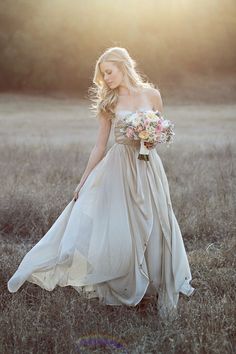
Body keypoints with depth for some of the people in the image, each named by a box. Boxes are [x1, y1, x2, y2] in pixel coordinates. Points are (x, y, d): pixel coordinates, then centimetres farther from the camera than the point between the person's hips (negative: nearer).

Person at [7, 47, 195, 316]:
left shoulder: (151, 95, 2)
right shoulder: (109, 102, 3)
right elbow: (100, 147, 5)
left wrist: (152, 140, -10)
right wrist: (83, 182, 3)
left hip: (148, 169, 0)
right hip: (118, 168, 0)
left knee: (154, 228, 5)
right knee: (115, 229, -1)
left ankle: (157, 286, 23)